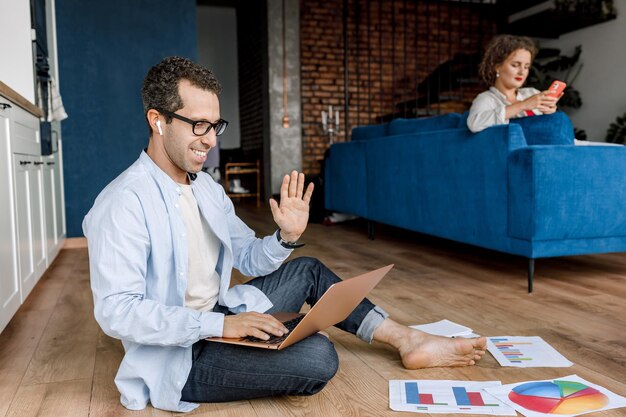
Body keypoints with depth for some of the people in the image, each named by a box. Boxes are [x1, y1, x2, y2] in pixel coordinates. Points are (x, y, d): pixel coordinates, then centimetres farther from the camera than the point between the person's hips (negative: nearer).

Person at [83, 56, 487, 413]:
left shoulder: (207, 187, 6)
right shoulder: (125, 202, -20)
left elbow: (250, 258, 9)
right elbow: (116, 311, -26)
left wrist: (287, 236, -12)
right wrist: (218, 325, -30)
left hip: (218, 318, 9)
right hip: (177, 357, -8)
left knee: (309, 271, 9)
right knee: (316, 357, -26)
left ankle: (408, 340, 14)